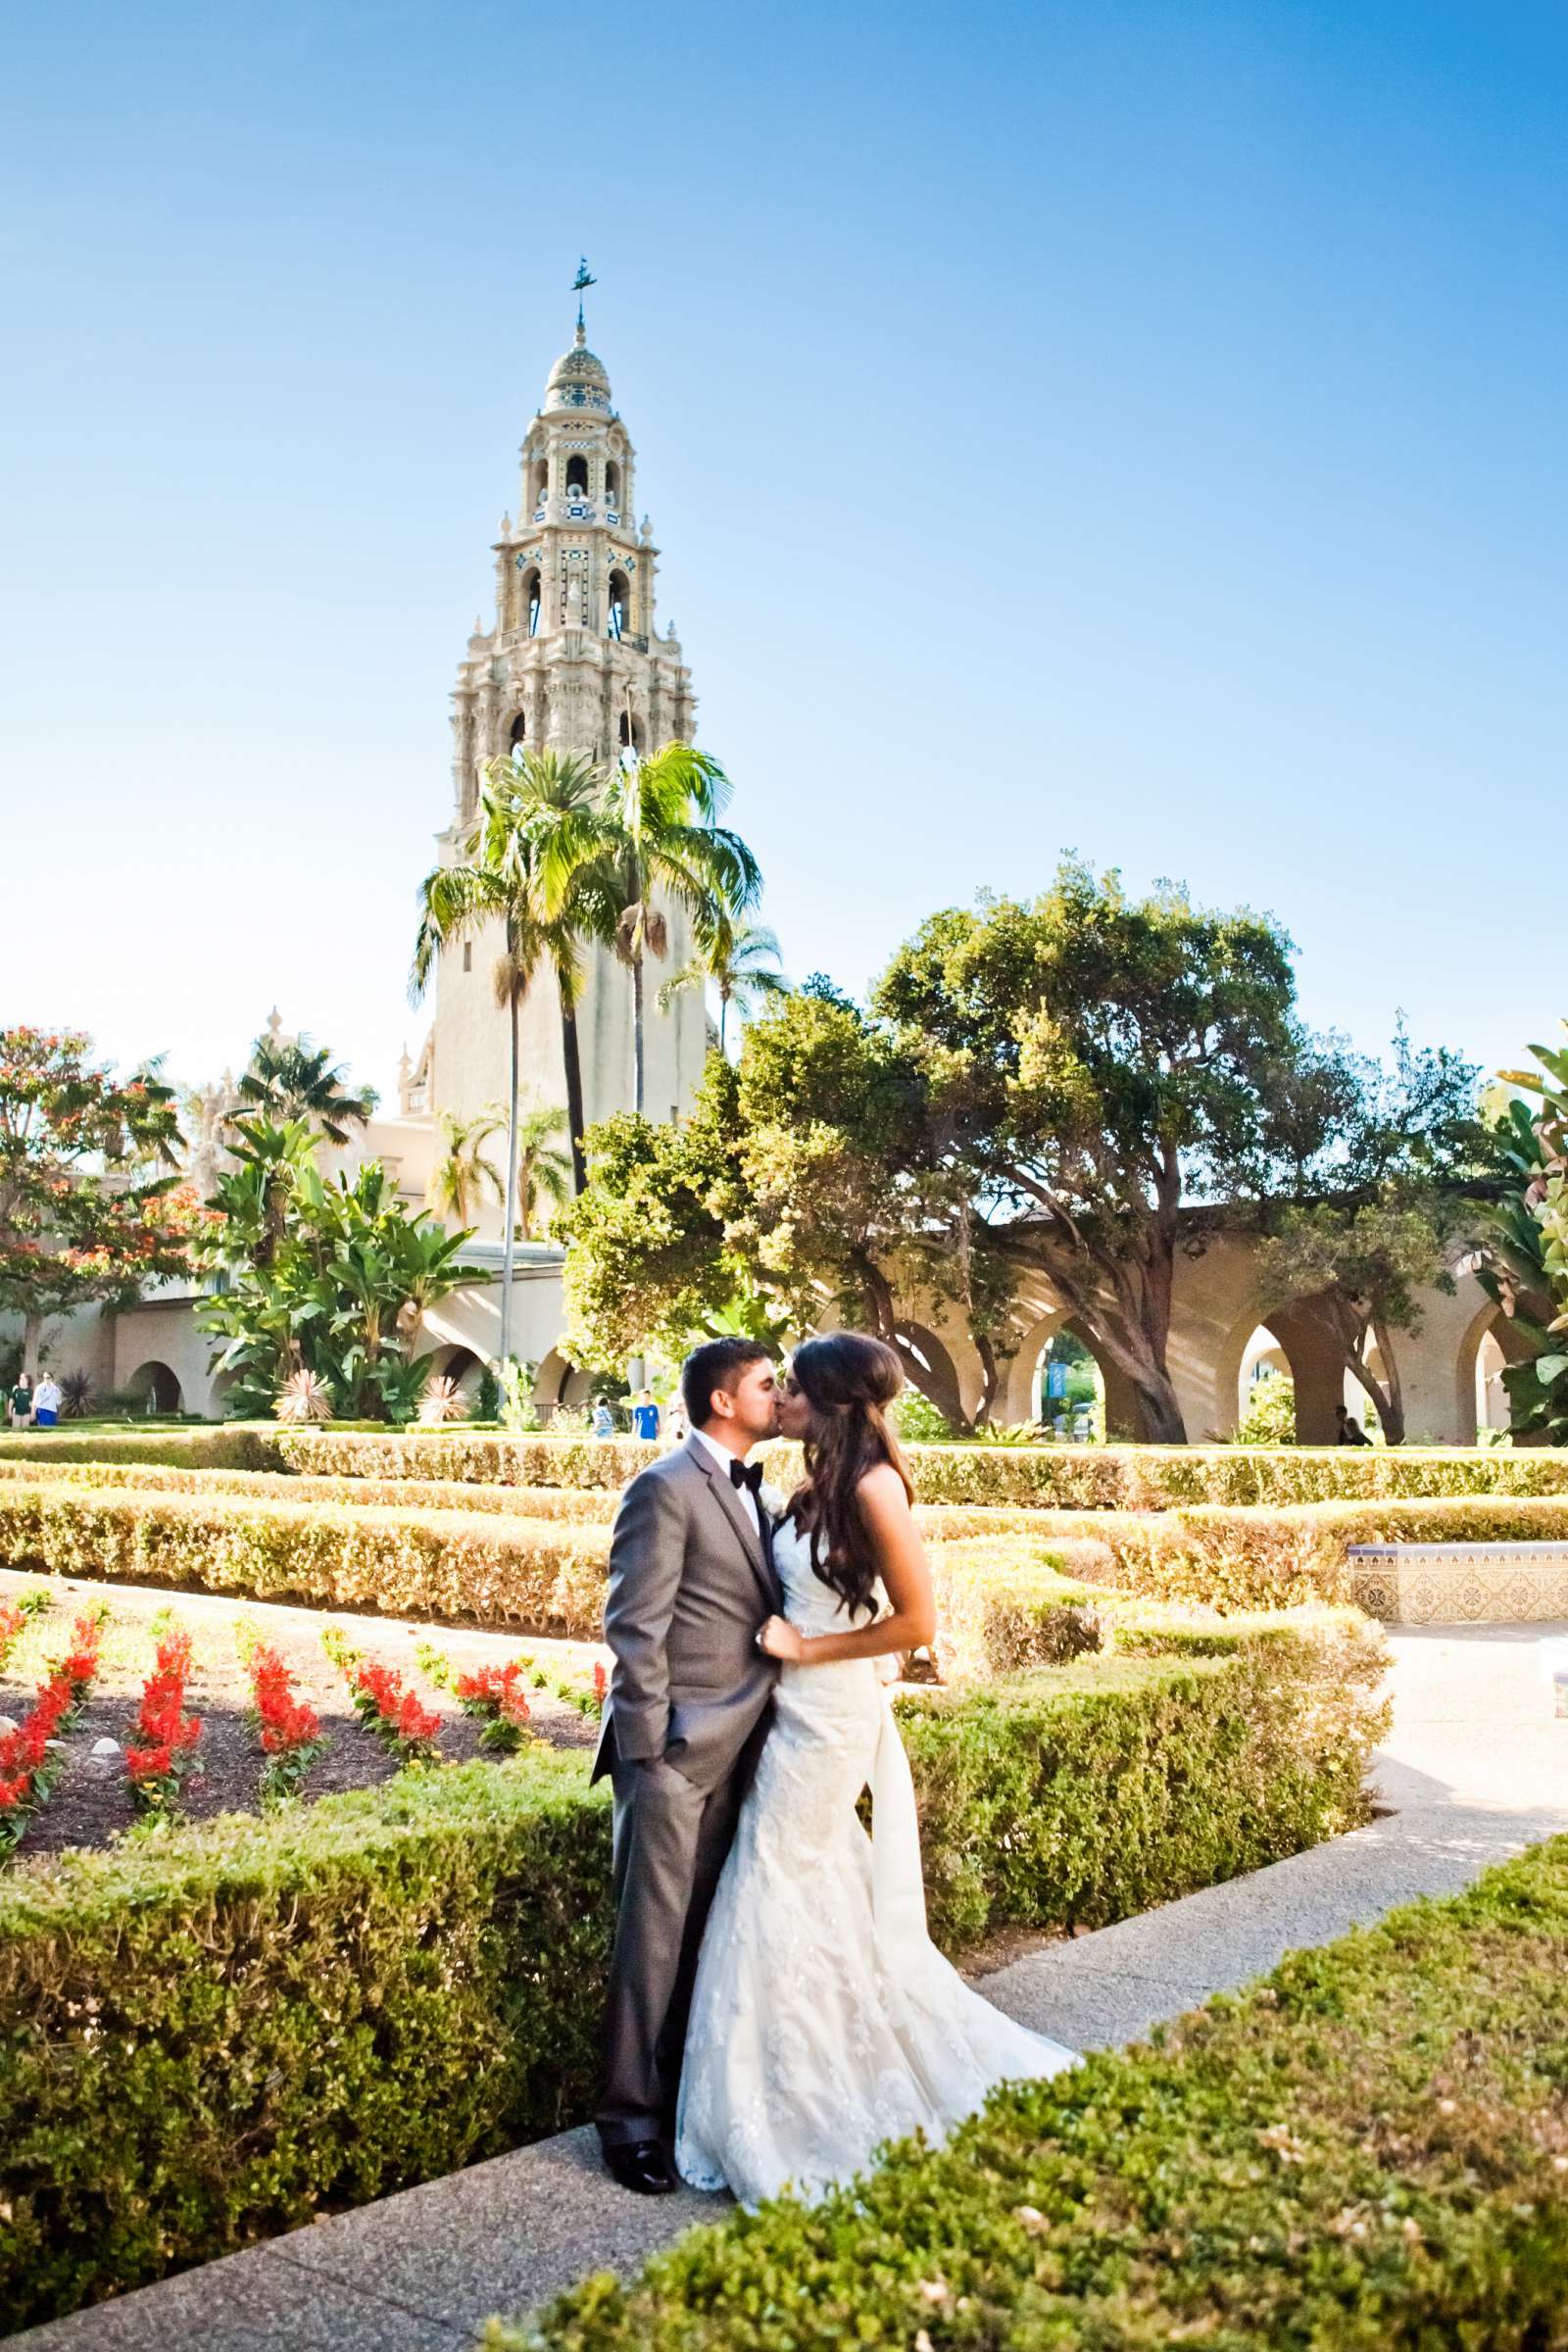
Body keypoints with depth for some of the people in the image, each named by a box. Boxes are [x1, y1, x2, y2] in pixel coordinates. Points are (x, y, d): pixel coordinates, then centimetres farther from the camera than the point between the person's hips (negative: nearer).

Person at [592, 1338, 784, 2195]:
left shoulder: (747, 1491, 14)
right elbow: (635, 1632, -16)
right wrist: (651, 1756, -17)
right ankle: (630, 2117, 14)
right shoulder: (666, 1489, -13)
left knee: (705, 1931, 15)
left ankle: (682, 2092, 27)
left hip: (734, 1751, 8)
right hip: (677, 1751, -8)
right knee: (653, 1938, 1)